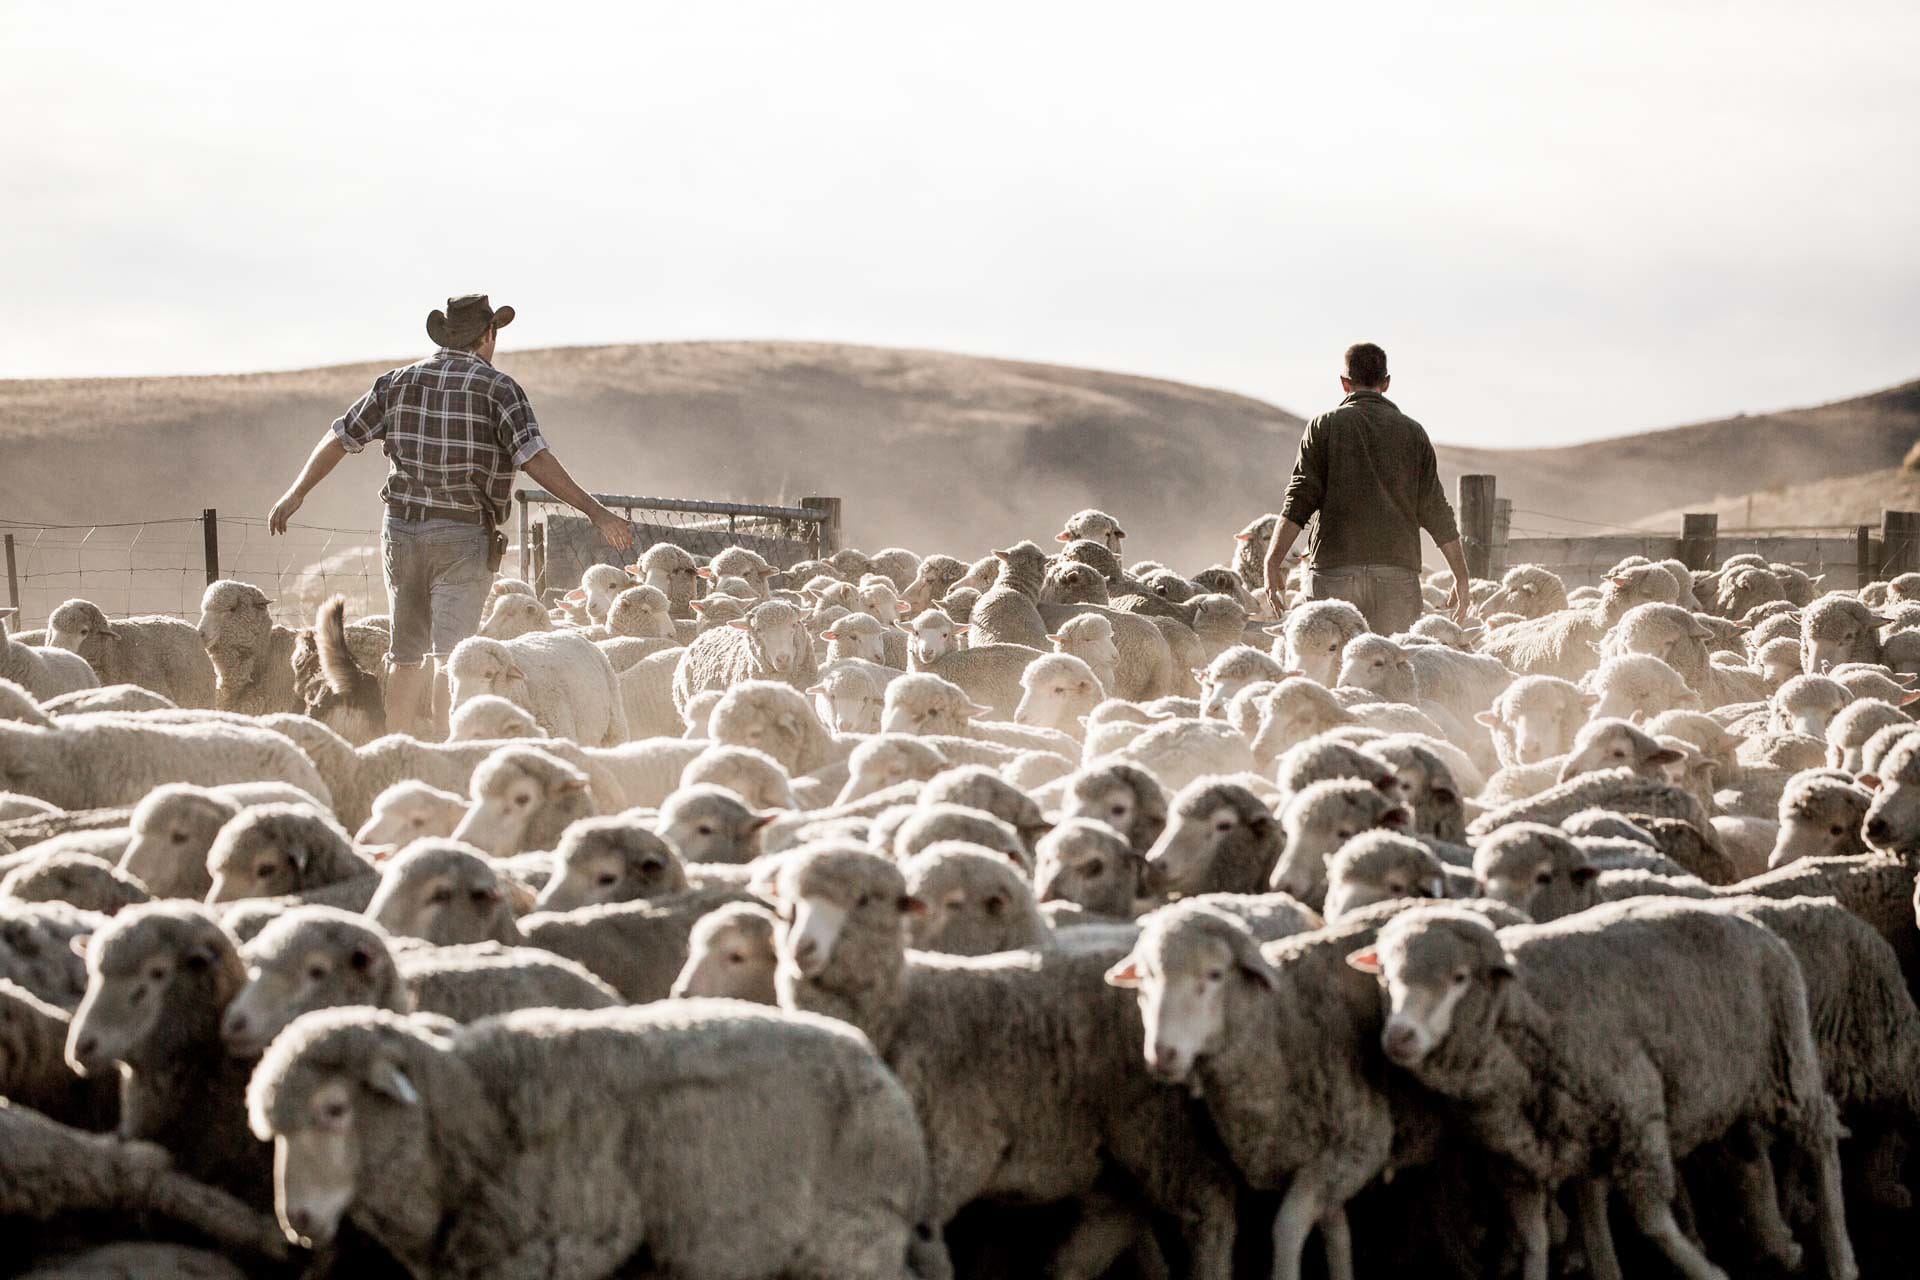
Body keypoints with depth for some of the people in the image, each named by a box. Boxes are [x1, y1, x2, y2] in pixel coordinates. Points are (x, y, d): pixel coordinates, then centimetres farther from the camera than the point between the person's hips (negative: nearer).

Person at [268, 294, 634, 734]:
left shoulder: (399, 382, 9)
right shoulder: (497, 387, -5)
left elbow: (340, 438, 13)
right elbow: (535, 458, -15)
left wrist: (296, 494, 24)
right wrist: (594, 511, -16)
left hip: (401, 529, 5)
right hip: (464, 535, -5)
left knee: (406, 654, 15)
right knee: (450, 652, -8)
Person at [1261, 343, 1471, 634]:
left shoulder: (1324, 426, 6)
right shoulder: (1412, 432, 11)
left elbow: (1299, 499, -3)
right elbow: (1436, 512, 10)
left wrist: (1272, 563, -4)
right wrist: (1461, 578, 15)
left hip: (1334, 568, -1)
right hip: (1398, 571, 1)